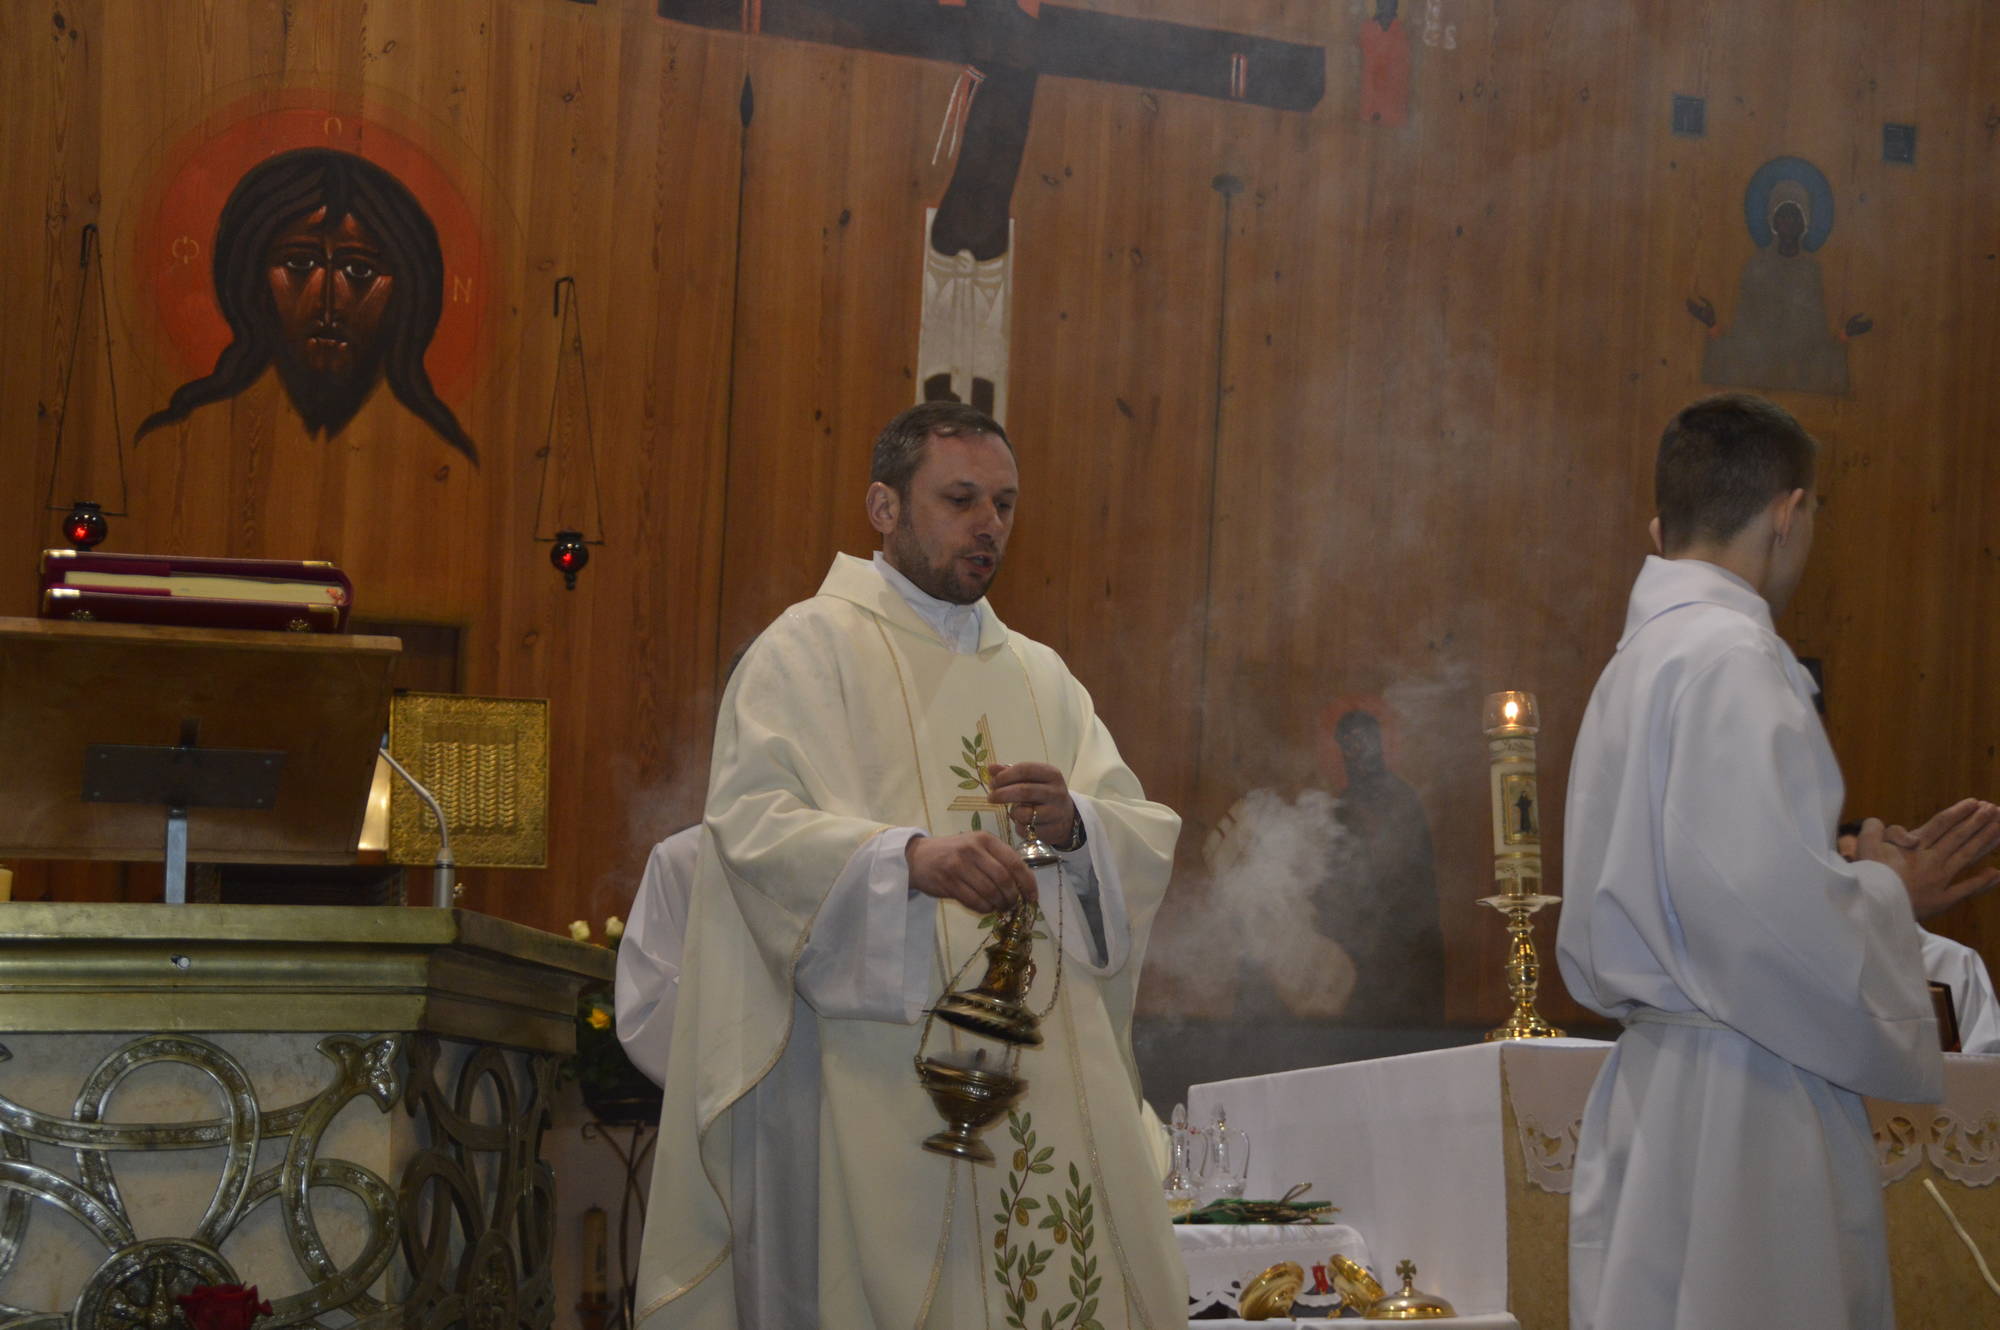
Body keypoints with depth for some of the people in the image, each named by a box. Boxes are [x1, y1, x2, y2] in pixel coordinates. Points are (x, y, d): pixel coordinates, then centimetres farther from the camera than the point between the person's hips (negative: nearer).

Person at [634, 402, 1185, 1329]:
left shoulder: (1042, 677, 20)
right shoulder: (810, 648, 3)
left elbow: (1146, 839, 10)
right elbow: (753, 824, -12)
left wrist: (1075, 825, -13)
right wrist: (908, 855, -29)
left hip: (1047, 1070, 5)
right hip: (875, 1071, -5)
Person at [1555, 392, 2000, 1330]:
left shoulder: (1643, 660, 15)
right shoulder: (1730, 657, -14)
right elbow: (1771, 913, -24)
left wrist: (1879, 888, 17)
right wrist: (1890, 895, -4)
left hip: (1654, 1093, 10)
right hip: (1740, 1114, -10)